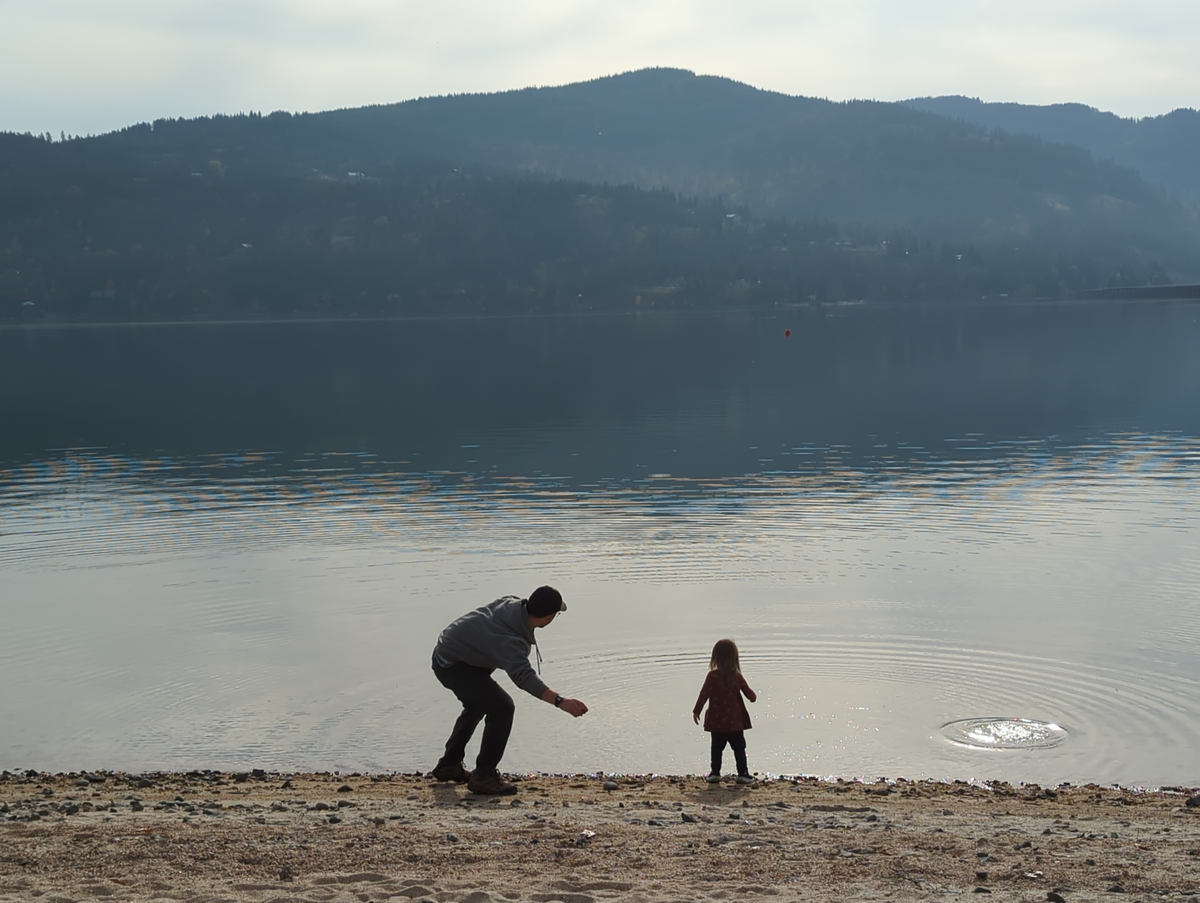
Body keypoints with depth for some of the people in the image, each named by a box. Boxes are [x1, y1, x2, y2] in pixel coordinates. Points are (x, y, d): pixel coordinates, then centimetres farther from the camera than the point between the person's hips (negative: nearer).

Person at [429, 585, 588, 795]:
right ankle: (483, 776, -13)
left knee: (477, 705, 30)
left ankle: (449, 765, 43)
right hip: (453, 666, -11)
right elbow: (524, 677, -48)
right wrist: (560, 701, -59)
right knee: (501, 708, -20)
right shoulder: (509, 641, -35)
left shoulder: (511, 603, -10)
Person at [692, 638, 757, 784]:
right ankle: (742, 773, 6)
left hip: (717, 721, 0)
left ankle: (715, 773, 10)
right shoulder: (737, 676, -4)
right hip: (735, 721, 0)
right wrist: (753, 696, 29)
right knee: (739, 747, 8)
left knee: (717, 747, 11)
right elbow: (749, 693, 6)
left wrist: (696, 711, 0)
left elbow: (704, 694, -10)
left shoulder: (713, 676, -10)